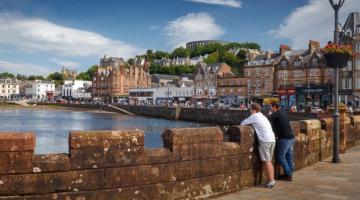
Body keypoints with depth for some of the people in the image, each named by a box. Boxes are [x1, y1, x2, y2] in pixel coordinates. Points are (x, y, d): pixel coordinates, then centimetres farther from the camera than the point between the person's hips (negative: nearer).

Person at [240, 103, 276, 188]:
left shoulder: (254, 116, -1)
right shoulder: (262, 116, 22)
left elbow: (242, 123, 3)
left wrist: (249, 123, 20)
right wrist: (251, 123, 22)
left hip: (265, 141, -8)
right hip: (272, 139, 8)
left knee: (266, 162, -3)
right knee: (269, 161, 14)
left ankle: (271, 181, 0)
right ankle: (272, 180, 17)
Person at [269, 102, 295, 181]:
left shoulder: (275, 114, -8)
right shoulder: (283, 113, 16)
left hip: (285, 138, -8)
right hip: (291, 137, 8)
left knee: (280, 156, -1)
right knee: (289, 156, 13)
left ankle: (288, 175, 1)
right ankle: (289, 174, 20)